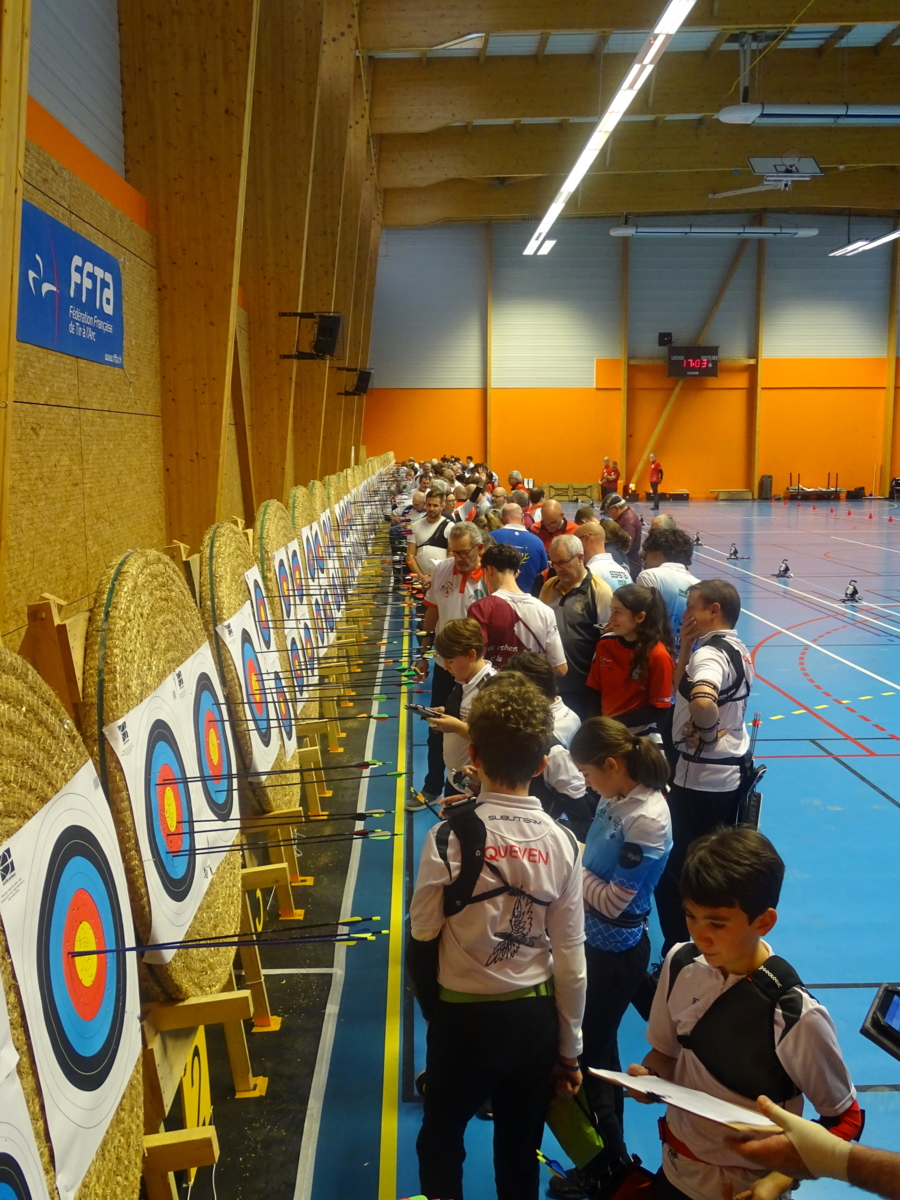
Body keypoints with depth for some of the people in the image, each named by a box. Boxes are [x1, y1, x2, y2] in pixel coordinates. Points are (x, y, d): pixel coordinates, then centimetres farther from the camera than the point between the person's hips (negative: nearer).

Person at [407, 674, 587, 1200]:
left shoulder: (449, 837, -18)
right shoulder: (563, 842, -10)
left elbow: (422, 940, -11)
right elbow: (570, 956, -5)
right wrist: (570, 1049, 7)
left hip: (464, 1017, -2)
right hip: (536, 1016, 3)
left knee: (441, 1141, 22)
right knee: (521, 1151, 20)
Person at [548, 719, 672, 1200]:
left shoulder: (648, 820, -29)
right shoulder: (616, 799, -3)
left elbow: (612, 900, -25)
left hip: (616, 952, -8)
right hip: (592, 939, 8)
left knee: (590, 1051, 9)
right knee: (592, 1040, 23)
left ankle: (611, 1161, 31)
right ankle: (601, 1139, 44)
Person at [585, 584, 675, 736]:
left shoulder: (658, 655, -14)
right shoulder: (604, 644, 0)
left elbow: (658, 709, -12)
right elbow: (593, 692, 6)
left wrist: (614, 723, -19)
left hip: (640, 735, -4)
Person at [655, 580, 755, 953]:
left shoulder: (709, 653, -20)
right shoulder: (738, 651, 11)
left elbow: (702, 701, -42)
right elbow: (679, 690, 12)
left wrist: (704, 730, -23)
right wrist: (685, 648, 1)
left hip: (701, 776, -10)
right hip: (731, 771, 10)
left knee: (674, 872, 2)